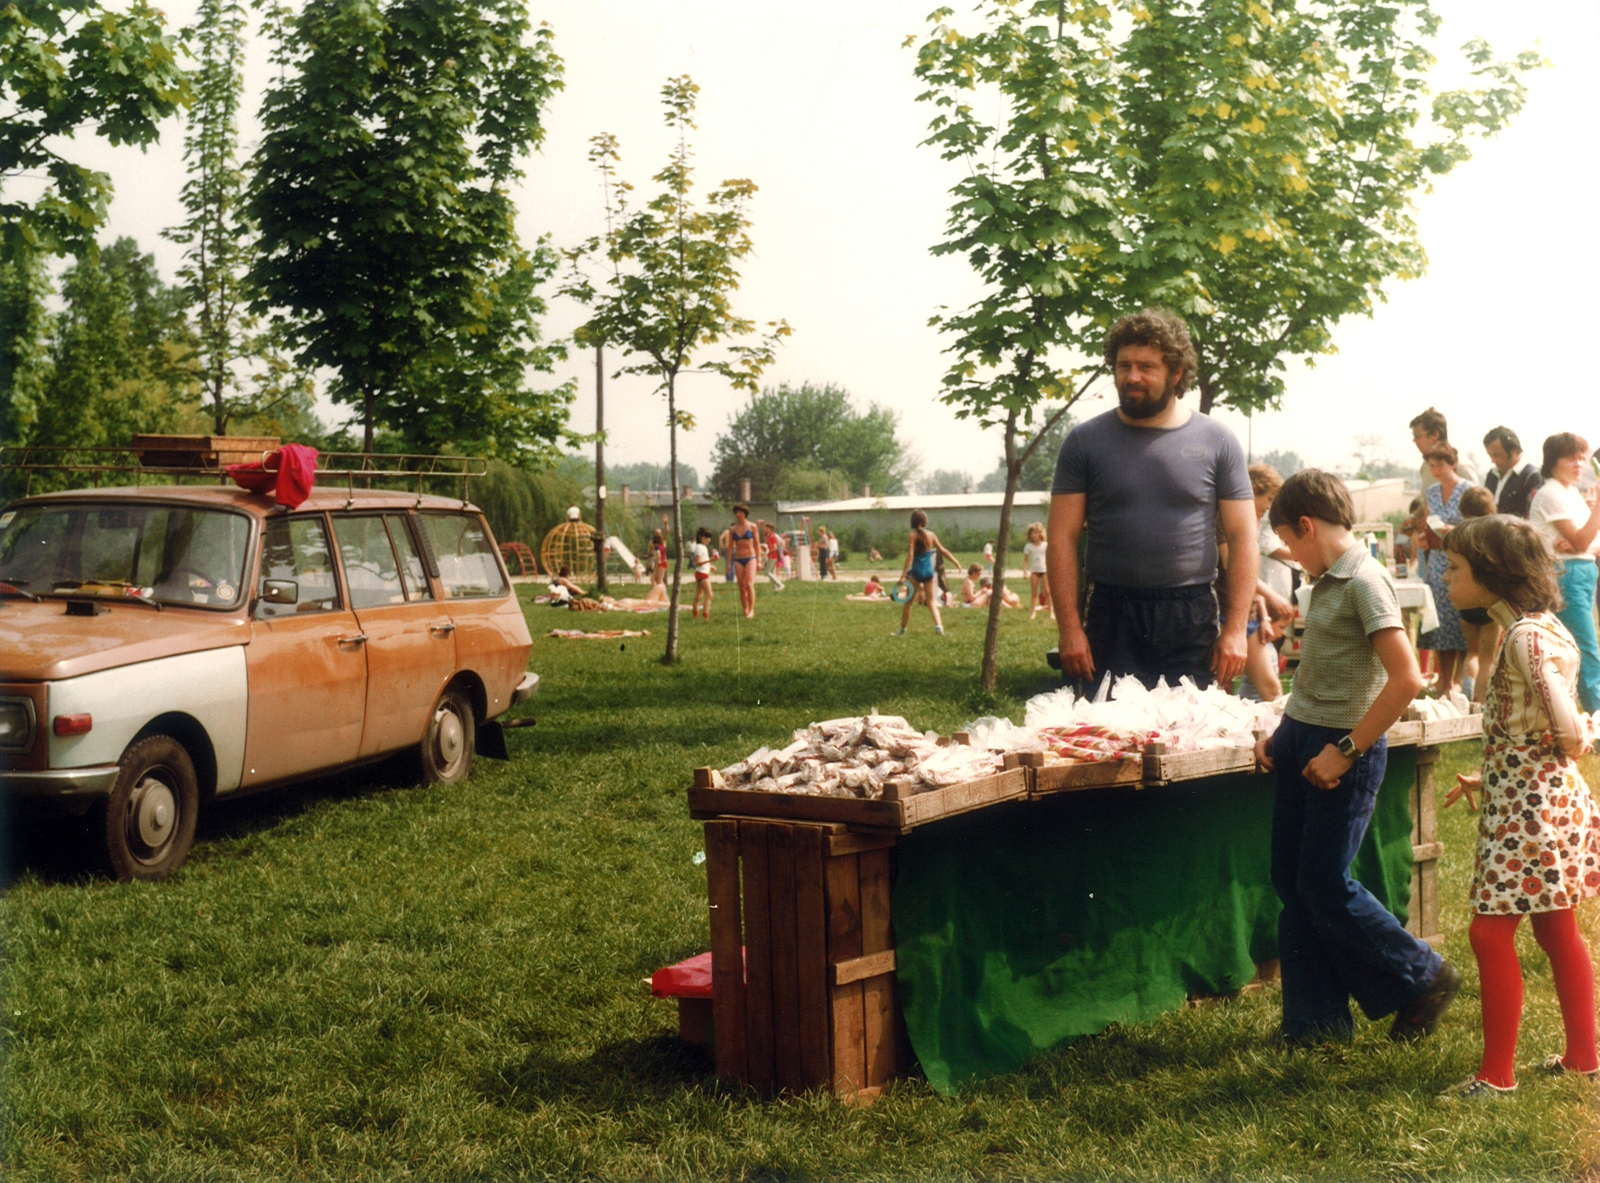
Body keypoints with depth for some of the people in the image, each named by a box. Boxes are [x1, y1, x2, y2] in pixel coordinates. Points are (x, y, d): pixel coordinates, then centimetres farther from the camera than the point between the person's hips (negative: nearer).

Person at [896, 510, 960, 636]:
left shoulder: (913, 536, -10)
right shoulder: (931, 535, 2)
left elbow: (910, 556, -18)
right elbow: (943, 551, 8)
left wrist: (903, 575, -21)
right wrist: (956, 561, 21)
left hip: (917, 572, -4)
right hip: (929, 571, 4)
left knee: (908, 602, 7)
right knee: (931, 601, 13)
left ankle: (902, 630, 13)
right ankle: (938, 626, -4)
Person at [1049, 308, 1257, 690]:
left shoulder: (1216, 441, 4)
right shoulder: (1085, 442, 4)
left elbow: (1243, 540, 3)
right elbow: (1061, 540, 2)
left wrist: (1235, 630, -5)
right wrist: (1069, 629, -7)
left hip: (1191, 619, 0)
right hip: (1112, 618, 0)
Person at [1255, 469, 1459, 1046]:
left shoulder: (1365, 582, -16)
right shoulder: (1327, 582, 13)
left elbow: (1407, 678, -24)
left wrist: (1345, 751, -20)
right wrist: (1281, 735, 11)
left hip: (1343, 748, -9)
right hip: (1299, 739, 9)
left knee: (1324, 884, -3)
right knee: (1291, 882, 9)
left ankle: (1423, 978, 16)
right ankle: (1314, 1021, 17)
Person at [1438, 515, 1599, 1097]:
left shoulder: (1526, 636, -21)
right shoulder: (1534, 627, 9)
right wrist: (1486, 779, 15)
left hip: (1531, 808, -10)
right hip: (1540, 797, 10)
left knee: (1491, 932, -4)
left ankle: (1497, 1072, 3)